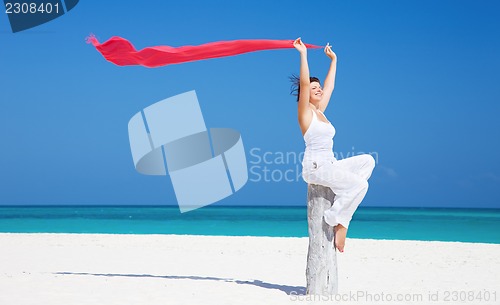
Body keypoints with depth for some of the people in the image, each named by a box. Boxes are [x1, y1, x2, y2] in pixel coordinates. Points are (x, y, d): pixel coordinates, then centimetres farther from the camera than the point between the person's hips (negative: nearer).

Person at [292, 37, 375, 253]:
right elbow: (304, 83, -15)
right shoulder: (305, 111, -2)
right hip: (315, 166, -9)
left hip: (330, 165, 9)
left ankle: (343, 200, -2)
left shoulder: (320, 111, 18)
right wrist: (303, 54, -15)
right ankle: (335, 219, -7)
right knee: (360, 184, -19)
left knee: (367, 161, 1)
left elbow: (329, 86, 28)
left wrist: (333, 60, 34)